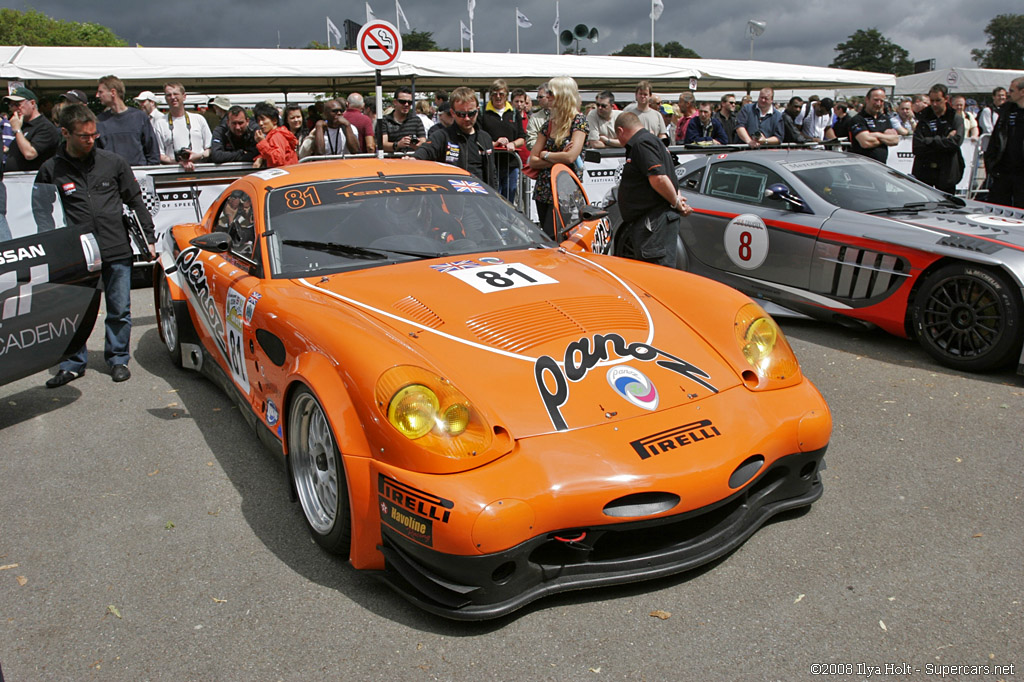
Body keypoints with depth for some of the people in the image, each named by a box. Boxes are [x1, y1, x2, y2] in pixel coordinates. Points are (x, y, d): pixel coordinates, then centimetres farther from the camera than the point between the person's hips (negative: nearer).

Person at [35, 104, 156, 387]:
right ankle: (73, 363, 20)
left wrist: (149, 238, 9)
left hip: (117, 251, 1)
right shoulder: (51, 170, 3)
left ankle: (118, 359, 22)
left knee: (119, 310, 7)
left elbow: (136, 202, 12)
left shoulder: (113, 162, 6)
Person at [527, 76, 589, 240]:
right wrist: (558, 158, -7)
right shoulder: (550, 123, 12)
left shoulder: (579, 120, -5)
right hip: (543, 189, 7)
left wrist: (545, 155, -5)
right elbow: (532, 161, 7)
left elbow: (571, 157, -19)